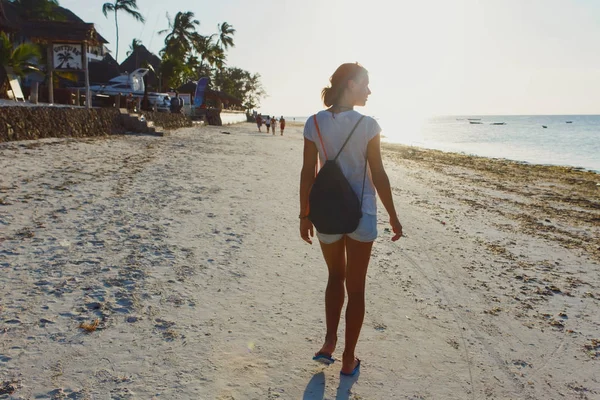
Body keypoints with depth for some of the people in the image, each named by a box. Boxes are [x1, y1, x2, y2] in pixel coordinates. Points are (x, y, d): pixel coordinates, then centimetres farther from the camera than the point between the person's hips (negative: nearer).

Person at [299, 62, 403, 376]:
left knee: (335, 276, 25)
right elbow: (378, 175, -8)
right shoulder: (367, 125, -11)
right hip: (361, 212, -2)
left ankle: (329, 343, 17)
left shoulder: (314, 123, -3)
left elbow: (307, 173, -2)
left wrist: (304, 215, 7)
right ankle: (349, 359, 22)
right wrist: (393, 217, 2)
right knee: (355, 287, 11)